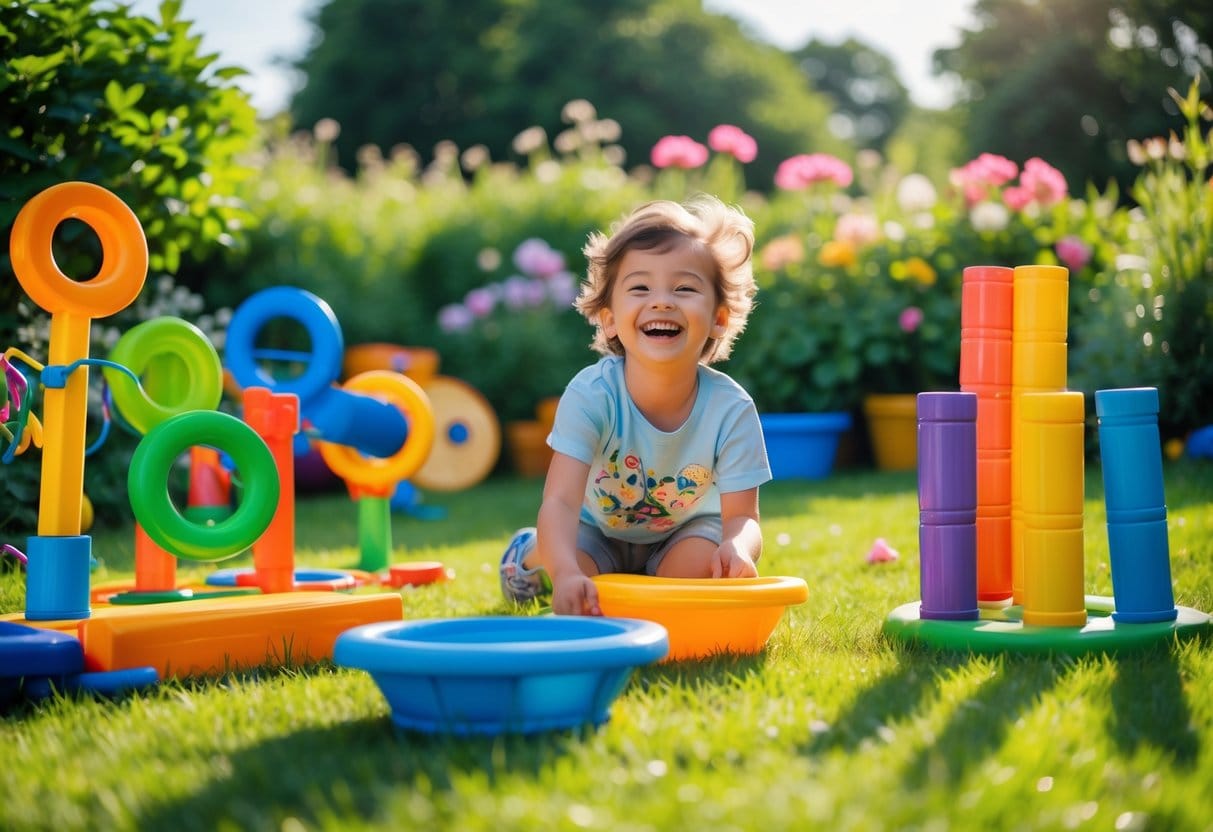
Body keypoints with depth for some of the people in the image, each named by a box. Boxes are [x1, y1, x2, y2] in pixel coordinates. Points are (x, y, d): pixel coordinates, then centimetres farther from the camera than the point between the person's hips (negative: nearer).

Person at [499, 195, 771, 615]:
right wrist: (568, 573, -61)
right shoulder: (591, 394, -33)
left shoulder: (731, 408, -28)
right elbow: (561, 501, -40)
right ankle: (533, 553, 13)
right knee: (578, 595, -24)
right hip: (598, 530, 0)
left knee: (704, 564, -29)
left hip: (685, 532, 0)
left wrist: (737, 548, -53)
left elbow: (743, 517, -26)